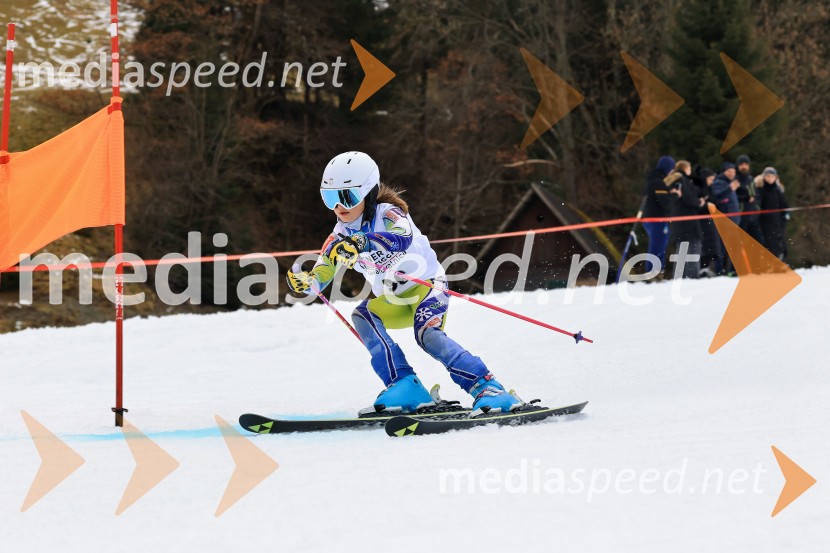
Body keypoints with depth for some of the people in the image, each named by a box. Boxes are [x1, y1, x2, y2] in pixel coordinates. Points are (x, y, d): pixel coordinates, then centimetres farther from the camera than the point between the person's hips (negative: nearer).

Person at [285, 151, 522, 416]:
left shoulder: (387, 213, -21)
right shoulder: (343, 233, -1)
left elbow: (402, 238, -45)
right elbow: (322, 272, -3)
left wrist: (360, 244, -63)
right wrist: (306, 282, -28)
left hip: (425, 284, -7)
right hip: (392, 300, 7)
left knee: (428, 334, -31)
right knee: (362, 317, -21)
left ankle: (488, 389, -33)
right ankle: (405, 387, -26)